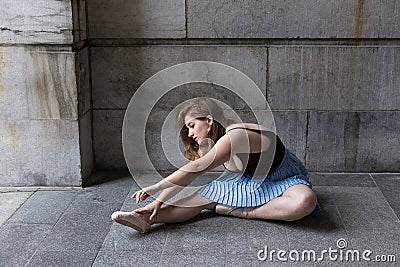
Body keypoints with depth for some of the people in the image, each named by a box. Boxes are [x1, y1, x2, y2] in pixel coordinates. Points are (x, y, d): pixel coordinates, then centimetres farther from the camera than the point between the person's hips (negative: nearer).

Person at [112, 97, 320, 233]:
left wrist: (156, 188, -36)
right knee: (203, 197, -19)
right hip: (248, 182, 6)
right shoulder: (210, 145, -2)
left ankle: (245, 213, -32)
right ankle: (146, 220, -34)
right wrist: (158, 202, -20)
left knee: (306, 200, -40)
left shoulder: (235, 135, -31)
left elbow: (197, 169, -37)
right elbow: (185, 177, -7)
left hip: (283, 180, -6)